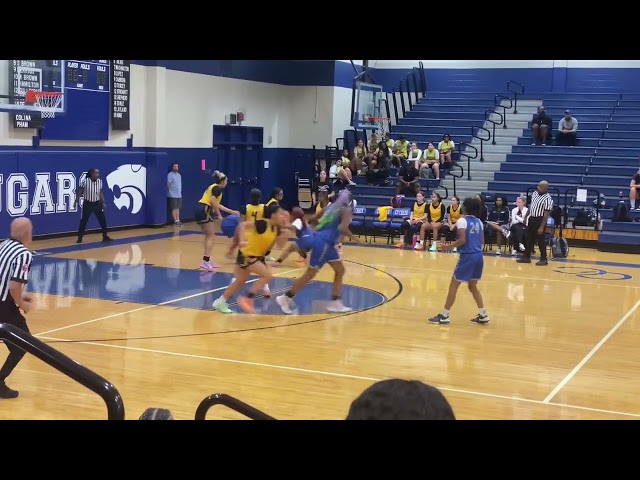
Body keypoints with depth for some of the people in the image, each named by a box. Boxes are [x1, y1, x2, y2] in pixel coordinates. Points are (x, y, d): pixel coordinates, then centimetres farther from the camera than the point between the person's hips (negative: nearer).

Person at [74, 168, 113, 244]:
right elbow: (79, 191, -7)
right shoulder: (85, 181, -14)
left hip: (97, 203, 4)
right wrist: (76, 201, -12)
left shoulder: (100, 181, 0)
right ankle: (80, 238, 13)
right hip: (87, 203, -4)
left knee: (103, 220, 4)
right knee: (83, 221, 2)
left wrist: (103, 202, 6)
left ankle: (105, 236, 17)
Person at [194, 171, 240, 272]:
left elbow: (217, 205, 30)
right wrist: (219, 214, -11)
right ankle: (205, 262, -15)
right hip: (204, 211, -9)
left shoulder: (213, 187, 25)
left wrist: (232, 212, 33)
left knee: (208, 236, 16)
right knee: (211, 237, -6)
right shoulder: (218, 188, -4)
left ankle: (208, 260, 16)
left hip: (199, 210, 9)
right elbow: (212, 201, -19)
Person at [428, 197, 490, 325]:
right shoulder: (479, 222, 11)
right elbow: (482, 241, 12)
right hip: (478, 256, 7)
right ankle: (483, 315, 16)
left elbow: (462, 240, -19)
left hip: (467, 256, -7)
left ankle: (444, 316, 3)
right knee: (473, 287, 19)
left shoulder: (462, 221, -9)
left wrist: (449, 247, -8)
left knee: (454, 285, 1)